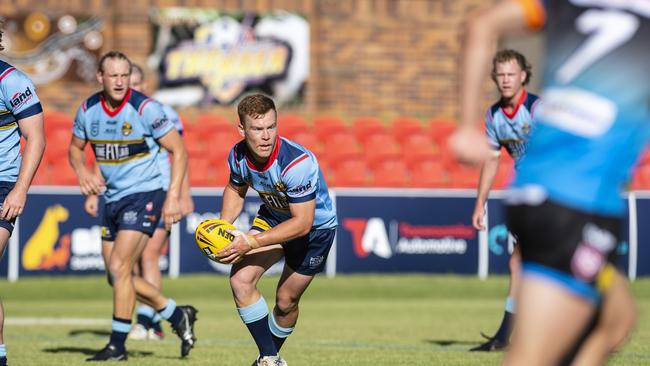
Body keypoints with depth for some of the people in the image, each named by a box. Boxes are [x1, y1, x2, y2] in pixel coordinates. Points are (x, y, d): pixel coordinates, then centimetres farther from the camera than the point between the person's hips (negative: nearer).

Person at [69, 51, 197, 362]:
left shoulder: (145, 108, -16)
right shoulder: (88, 109, 0)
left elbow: (178, 150, -11)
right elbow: (75, 147, 16)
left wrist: (173, 196, -18)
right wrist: (83, 173, -6)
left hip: (144, 196, -7)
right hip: (113, 200, 7)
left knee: (119, 267, -16)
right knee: (117, 276, 9)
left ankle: (118, 345, -7)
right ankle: (177, 315, 28)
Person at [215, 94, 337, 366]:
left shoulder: (298, 162, -37)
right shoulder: (239, 155, -17)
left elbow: (302, 223, -35)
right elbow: (236, 189, 7)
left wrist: (251, 243, -38)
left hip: (315, 227, -5)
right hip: (272, 217, 5)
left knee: (286, 301, 4)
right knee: (240, 279, -17)